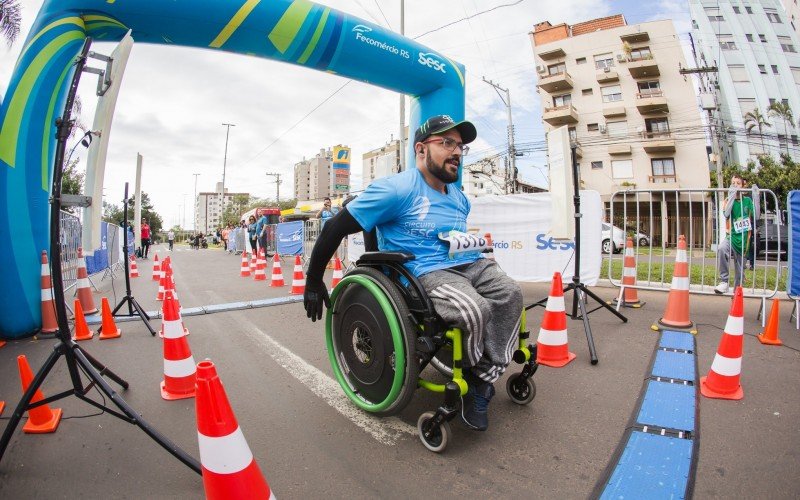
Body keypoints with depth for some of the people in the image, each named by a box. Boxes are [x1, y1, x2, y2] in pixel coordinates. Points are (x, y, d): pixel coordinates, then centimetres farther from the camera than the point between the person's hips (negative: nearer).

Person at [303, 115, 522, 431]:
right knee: (475, 310, -32)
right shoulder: (397, 189, -10)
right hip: (422, 273, -8)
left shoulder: (459, 199, 17)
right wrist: (313, 281, -5)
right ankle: (475, 372, 1)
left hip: (466, 264, 8)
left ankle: (483, 379, -10)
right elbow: (335, 228, -9)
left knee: (510, 293, -16)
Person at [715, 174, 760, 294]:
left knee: (740, 270, 9)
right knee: (721, 248, -37)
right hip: (731, 236, -2)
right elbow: (726, 214, -20)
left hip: (743, 239, 2)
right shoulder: (728, 200, 1)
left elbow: (756, 216, -8)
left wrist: (755, 197, -9)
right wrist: (732, 196, -21)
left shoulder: (748, 200, 6)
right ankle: (724, 281, -31)